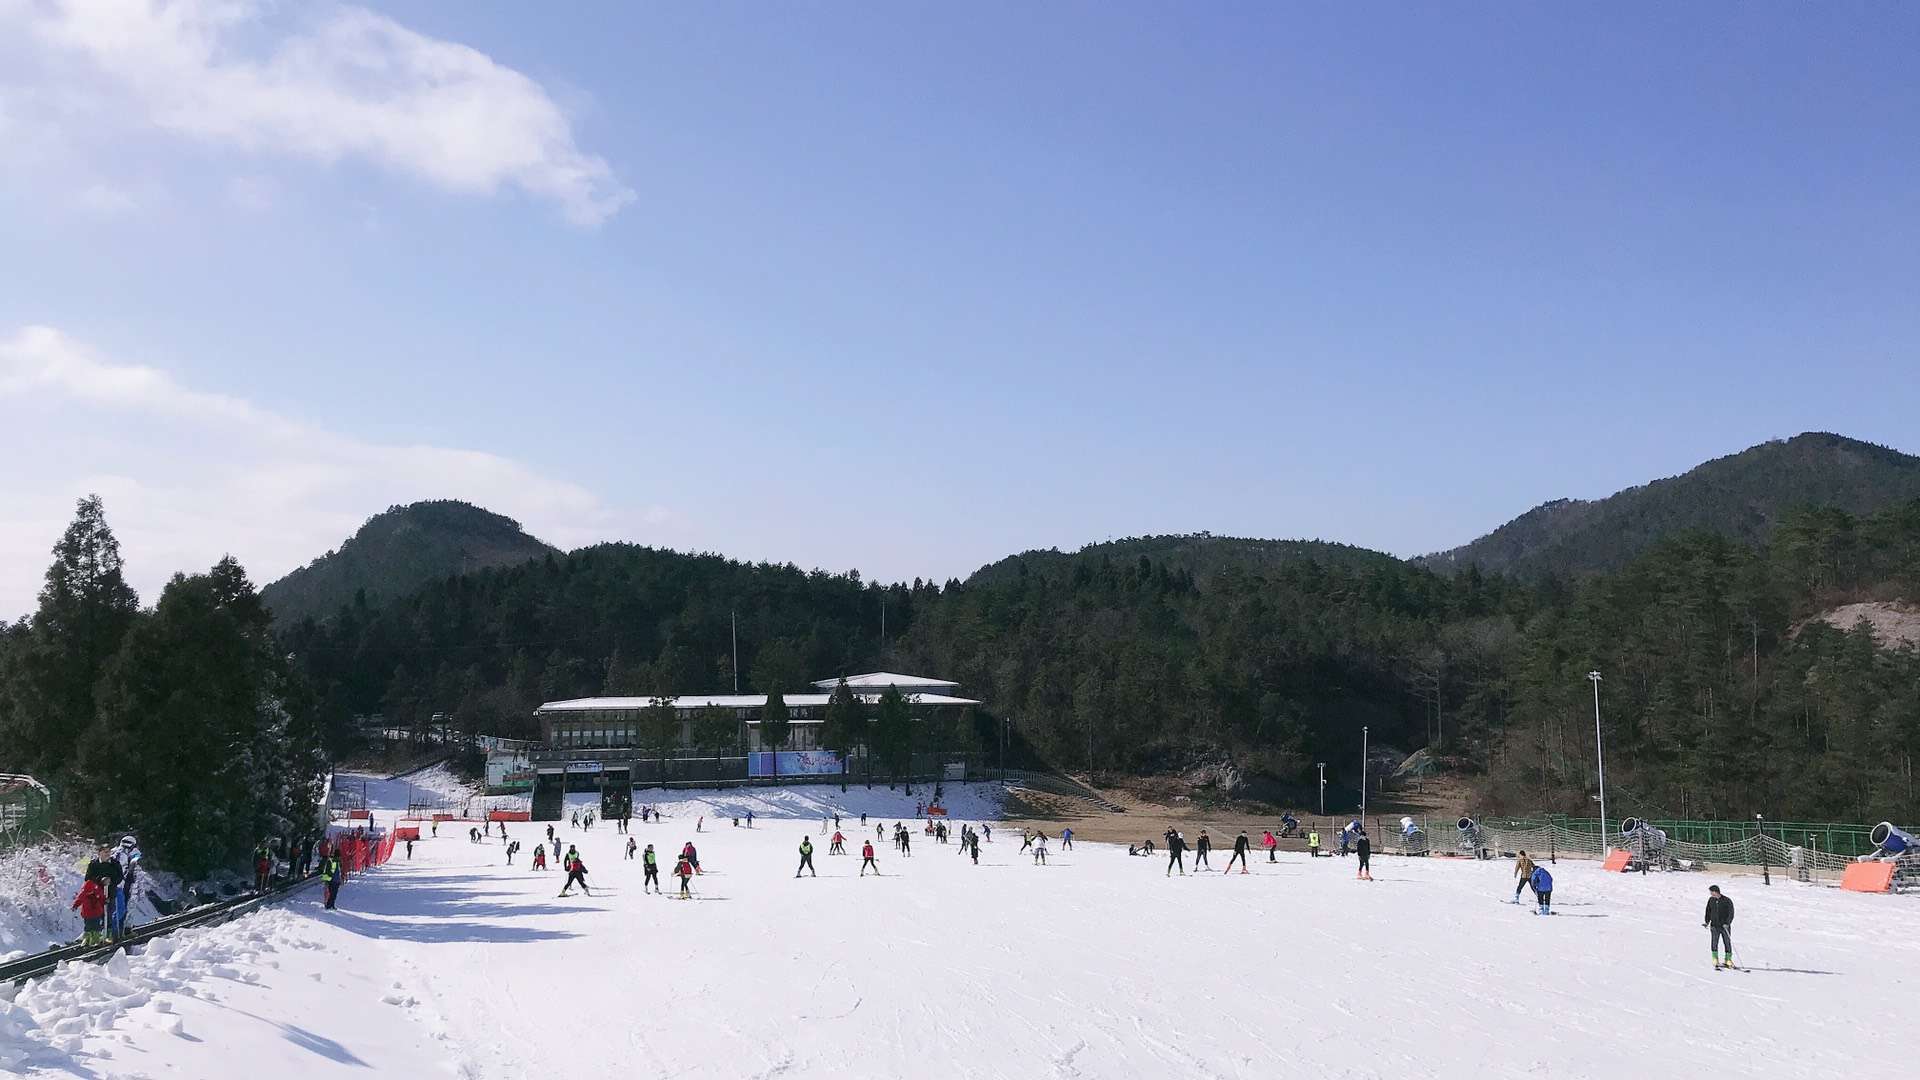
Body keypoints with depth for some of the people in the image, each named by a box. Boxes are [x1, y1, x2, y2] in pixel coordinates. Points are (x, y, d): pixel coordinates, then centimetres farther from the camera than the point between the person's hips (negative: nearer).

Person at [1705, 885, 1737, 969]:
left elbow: (1731, 913, -8)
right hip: (1714, 926, 2)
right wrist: (1707, 922, 3)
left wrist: (1727, 923, -19)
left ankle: (1728, 961, 16)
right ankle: (1715, 961, -5)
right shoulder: (1711, 900, 6)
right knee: (1714, 943, -8)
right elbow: (1708, 912, 14)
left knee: (1727, 943, 3)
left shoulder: (1727, 901, -6)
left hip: (1725, 926, -2)